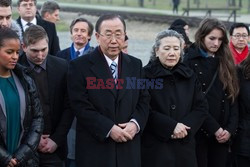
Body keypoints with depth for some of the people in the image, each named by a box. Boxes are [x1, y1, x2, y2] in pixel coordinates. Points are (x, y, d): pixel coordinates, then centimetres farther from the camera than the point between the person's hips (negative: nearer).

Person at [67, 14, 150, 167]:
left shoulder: (136, 64, 9)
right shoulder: (79, 66, -5)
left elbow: (144, 100, 10)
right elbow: (80, 106, -11)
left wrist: (135, 123, -9)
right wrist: (109, 129, -17)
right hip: (94, 149, -3)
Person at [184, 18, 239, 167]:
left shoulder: (226, 62, 12)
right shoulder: (190, 62, -3)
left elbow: (233, 97, 9)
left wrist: (231, 128, -4)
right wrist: (214, 128, -13)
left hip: (223, 133, 4)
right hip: (199, 131, -4)